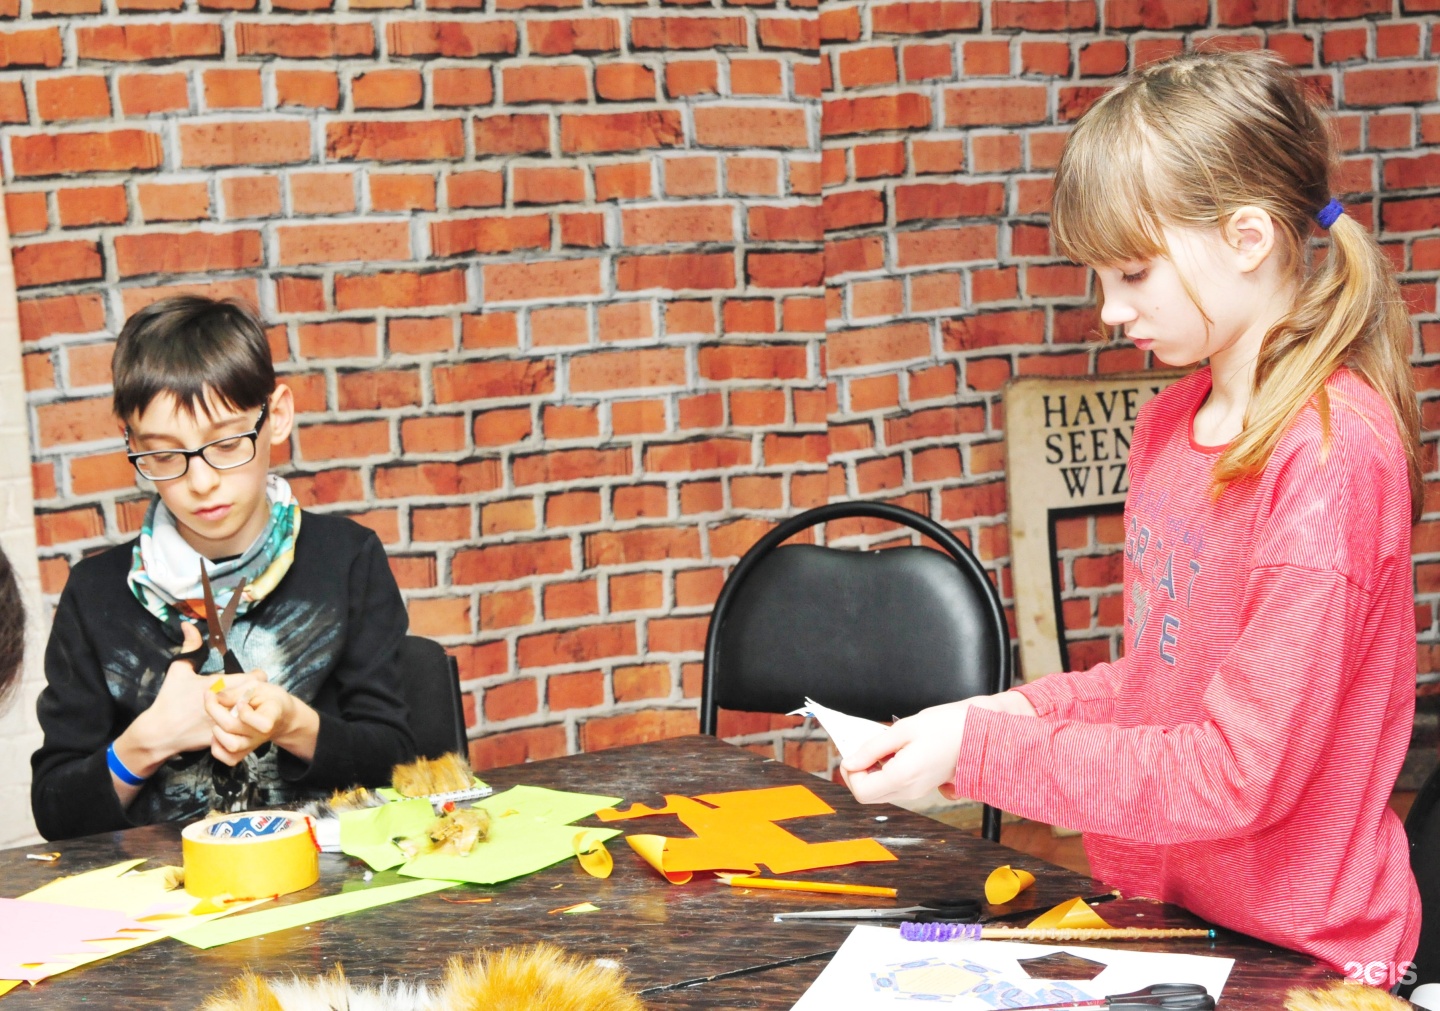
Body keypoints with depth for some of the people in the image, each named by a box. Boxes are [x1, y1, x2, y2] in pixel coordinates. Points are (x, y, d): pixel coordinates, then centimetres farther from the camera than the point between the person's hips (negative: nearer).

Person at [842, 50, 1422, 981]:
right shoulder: (1171, 422, 7)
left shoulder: (1332, 456, -18)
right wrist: (1028, 710, 1)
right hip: (1157, 911, 6)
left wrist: (984, 753, -16)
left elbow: (1240, 772, -19)